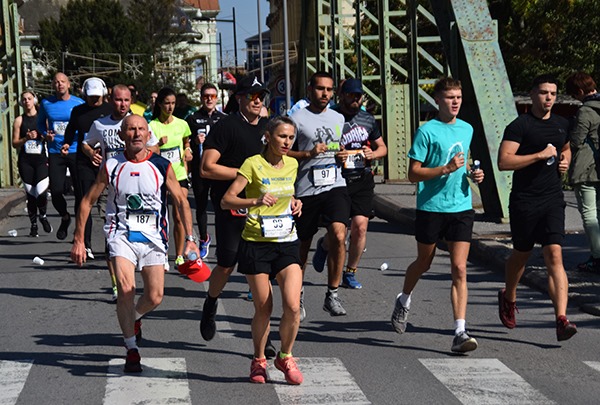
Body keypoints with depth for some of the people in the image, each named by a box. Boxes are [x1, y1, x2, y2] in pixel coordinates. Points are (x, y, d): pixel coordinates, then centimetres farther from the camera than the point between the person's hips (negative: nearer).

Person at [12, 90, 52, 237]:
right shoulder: (19, 120, 7)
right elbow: (15, 143, 6)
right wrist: (26, 138, -10)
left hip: (41, 160, -2)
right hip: (25, 161, 2)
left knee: (41, 192, -16)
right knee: (30, 194, 4)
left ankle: (43, 216, 12)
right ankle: (33, 224, 17)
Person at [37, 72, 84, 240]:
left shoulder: (79, 103, -1)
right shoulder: (46, 103, 4)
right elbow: (40, 124, 16)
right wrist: (46, 134, -4)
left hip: (76, 151, -1)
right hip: (55, 152, 1)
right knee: (56, 191, -3)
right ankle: (65, 217, 26)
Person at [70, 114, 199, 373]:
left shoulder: (162, 166, -3)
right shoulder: (111, 167, -2)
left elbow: (181, 202, 4)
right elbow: (88, 201, 6)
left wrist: (189, 239, -3)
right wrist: (78, 240, 3)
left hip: (153, 237, 1)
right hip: (121, 234, -1)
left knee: (154, 298, -2)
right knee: (125, 290, -20)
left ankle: (134, 318, 35)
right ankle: (132, 349, -4)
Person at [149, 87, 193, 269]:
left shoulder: (182, 124, 5)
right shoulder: (152, 126, -6)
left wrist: (187, 150, 3)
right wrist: (158, 144, -25)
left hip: (179, 175, 2)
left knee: (179, 216, -2)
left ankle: (179, 255, 8)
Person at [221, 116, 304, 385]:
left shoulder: (292, 165, 7)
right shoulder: (253, 164, -9)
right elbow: (226, 201, -16)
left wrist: (294, 203, 5)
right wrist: (255, 201, -31)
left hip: (286, 242, 4)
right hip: (256, 243, -4)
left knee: (293, 306, -10)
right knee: (263, 309, 3)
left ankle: (285, 357, 13)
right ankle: (258, 361, 25)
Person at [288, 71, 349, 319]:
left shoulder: (338, 118, 15)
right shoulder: (297, 119, -1)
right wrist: (309, 154, -16)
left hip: (335, 186, 3)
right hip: (305, 189, -3)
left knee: (338, 235, -19)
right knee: (302, 245, 8)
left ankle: (332, 295, -9)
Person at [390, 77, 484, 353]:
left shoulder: (467, 129, 10)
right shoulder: (427, 131, -8)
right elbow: (413, 174, -10)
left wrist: (472, 175, 6)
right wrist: (446, 169, -21)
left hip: (462, 207, 3)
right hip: (431, 207, -3)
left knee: (459, 269, -7)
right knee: (423, 263, 15)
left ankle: (460, 333, -9)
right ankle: (404, 301, 45)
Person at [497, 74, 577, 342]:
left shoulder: (561, 124, 12)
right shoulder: (519, 126, -8)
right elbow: (503, 161, -18)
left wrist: (565, 161, 11)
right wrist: (540, 155, -21)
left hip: (553, 199, 3)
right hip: (524, 201, -3)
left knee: (554, 256, -10)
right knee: (521, 254, 14)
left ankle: (561, 320, -17)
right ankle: (508, 298, 43)